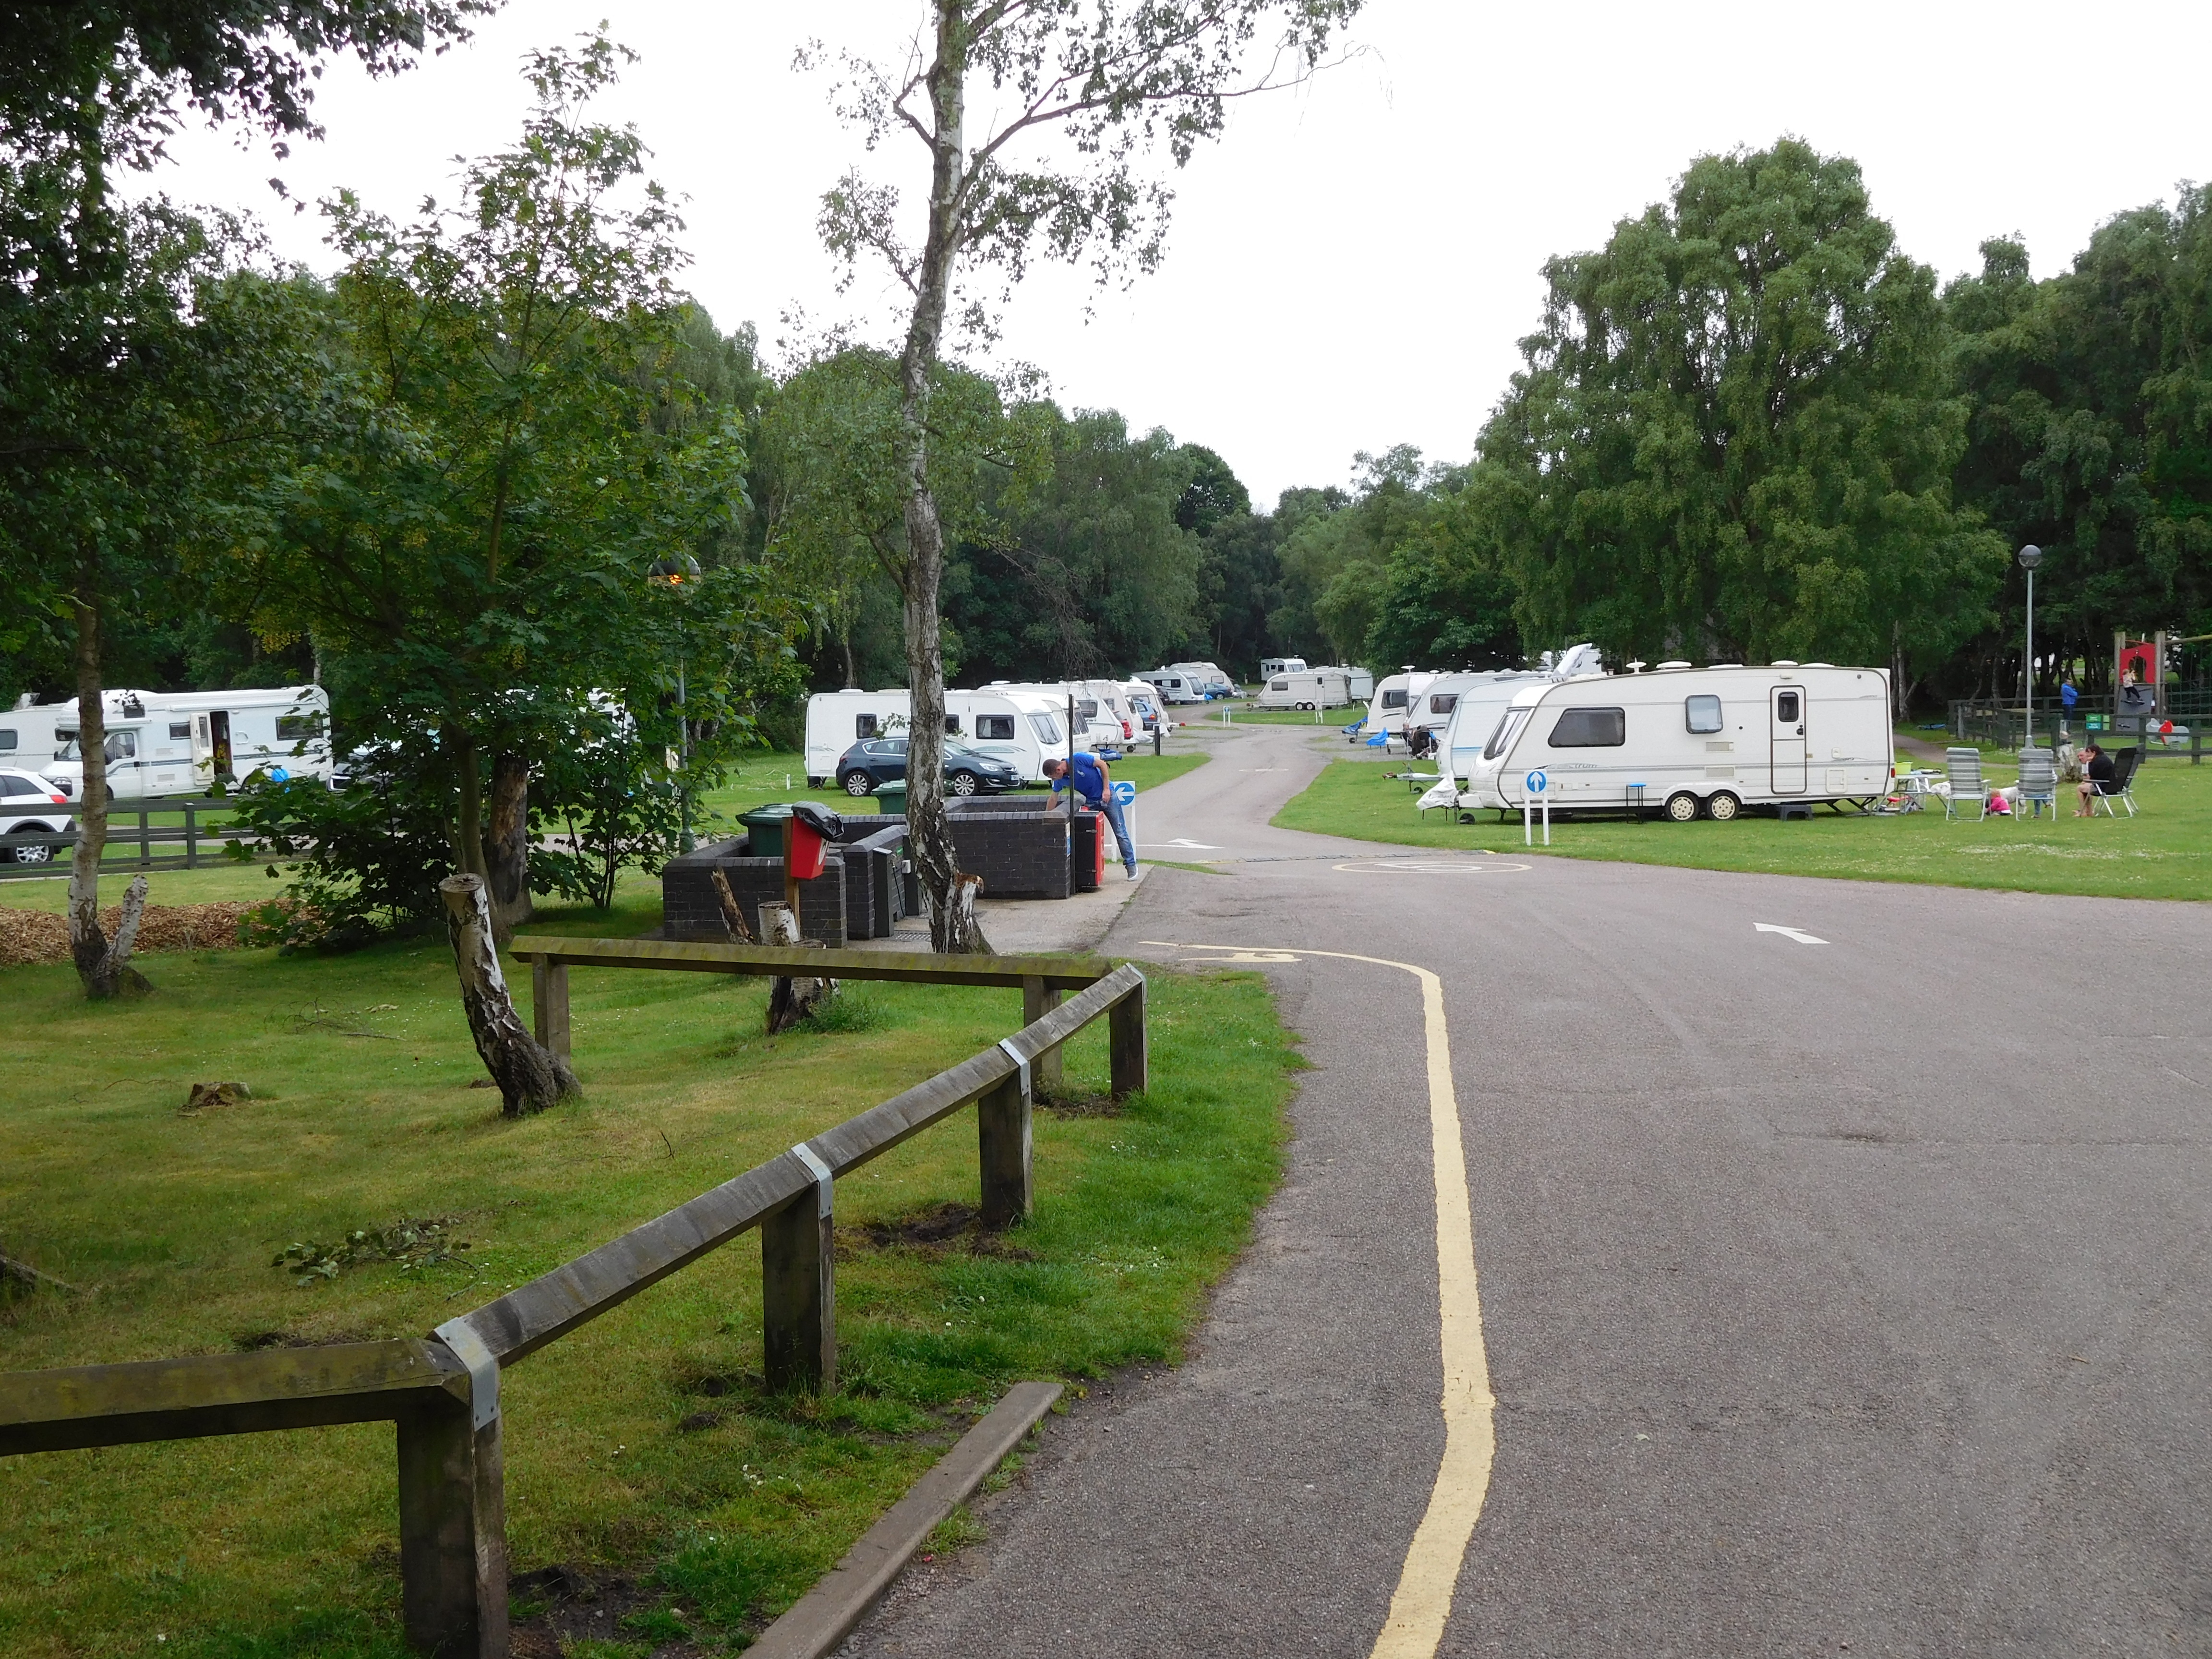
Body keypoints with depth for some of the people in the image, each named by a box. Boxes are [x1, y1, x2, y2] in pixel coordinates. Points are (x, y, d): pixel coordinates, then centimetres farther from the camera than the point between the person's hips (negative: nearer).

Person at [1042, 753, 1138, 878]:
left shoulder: (1078, 759, -25)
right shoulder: (1059, 780, -7)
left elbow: (1102, 764, -16)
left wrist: (1106, 789, -18)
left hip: (1107, 795, -5)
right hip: (1090, 802, 5)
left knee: (1120, 833, -2)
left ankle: (1131, 865, 4)